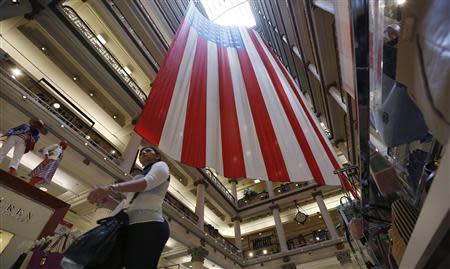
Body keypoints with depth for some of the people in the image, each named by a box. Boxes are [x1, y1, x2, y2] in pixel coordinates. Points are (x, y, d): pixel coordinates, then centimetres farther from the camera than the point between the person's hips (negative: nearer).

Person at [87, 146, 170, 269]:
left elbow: (149, 181, -9)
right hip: (128, 227, 7)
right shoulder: (139, 177, 38)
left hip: (148, 225, -7)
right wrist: (108, 201, 8)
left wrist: (112, 188, -21)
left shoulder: (160, 165, 16)